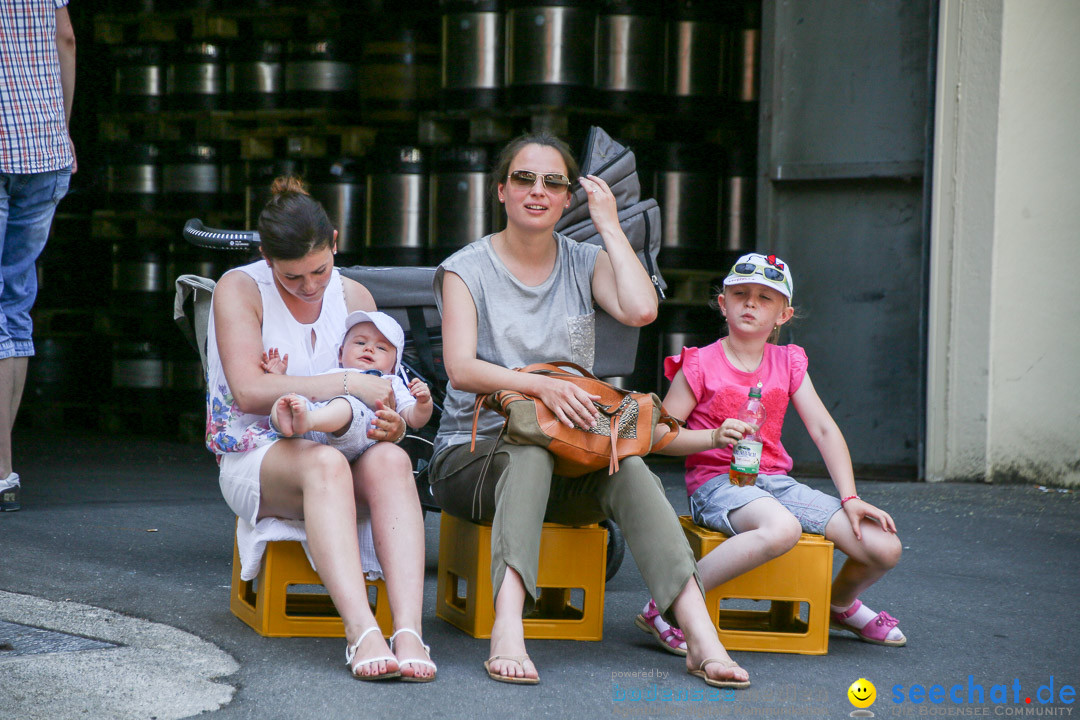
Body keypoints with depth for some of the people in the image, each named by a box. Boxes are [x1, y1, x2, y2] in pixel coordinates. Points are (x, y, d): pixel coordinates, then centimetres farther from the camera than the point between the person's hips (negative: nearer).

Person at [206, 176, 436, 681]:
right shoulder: (240, 289, -4)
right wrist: (347, 385, -20)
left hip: (339, 453, 4)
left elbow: (377, 382, 12)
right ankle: (362, 631, -54)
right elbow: (249, 391, -16)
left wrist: (392, 425, -13)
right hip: (256, 459, -4)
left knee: (390, 460, -33)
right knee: (326, 463, -39)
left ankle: (409, 630, -49)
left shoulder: (354, 297, 11)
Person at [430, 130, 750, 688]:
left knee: (627, 468, -30)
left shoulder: (585, 264, 11)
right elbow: (461, 368, -14)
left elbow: (641, 310, -12)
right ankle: (508, 629, -53)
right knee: (531, 448, -37)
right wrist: (541, 385, -30)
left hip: (569, 466, 2)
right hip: (473, 451, -2)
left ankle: (699, 634, -43)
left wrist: (610, 226, -3)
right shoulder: (467, 270, 3)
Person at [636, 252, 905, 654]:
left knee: (885, 548, -10)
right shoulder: (700, 365, -1)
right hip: (716, 482, -5)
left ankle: (841, 602, 26)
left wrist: (850, 499, -1)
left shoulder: (788, 364, 12)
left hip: (776, 481, 5)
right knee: (781, 529, -42)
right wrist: (714, 437, -22)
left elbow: (824, 429, 9)